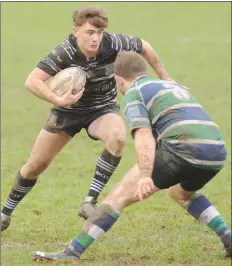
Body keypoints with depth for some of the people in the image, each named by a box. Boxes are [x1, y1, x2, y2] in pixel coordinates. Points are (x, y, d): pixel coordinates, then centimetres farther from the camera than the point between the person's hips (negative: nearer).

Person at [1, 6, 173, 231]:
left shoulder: (113, 43, -24)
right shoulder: (65, 52, -29)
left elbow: (144, 47, -4)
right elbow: (32, 81, -35)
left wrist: (165, 79, 5)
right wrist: (58, 100, -49)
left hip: (102, 109, 1)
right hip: (69, 110, -1)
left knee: (118, 137, -34)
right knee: (36, 164, 6)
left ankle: (90, 202, -27)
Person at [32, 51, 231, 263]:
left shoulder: (134, 93, 9)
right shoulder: (174, 86, 32)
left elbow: (144, 136, -9)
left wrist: (145, 176, -22)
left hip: (184, 147, -7)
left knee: (121, 194, 0)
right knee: (181, 193, 37)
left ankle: (73, 253, -6)